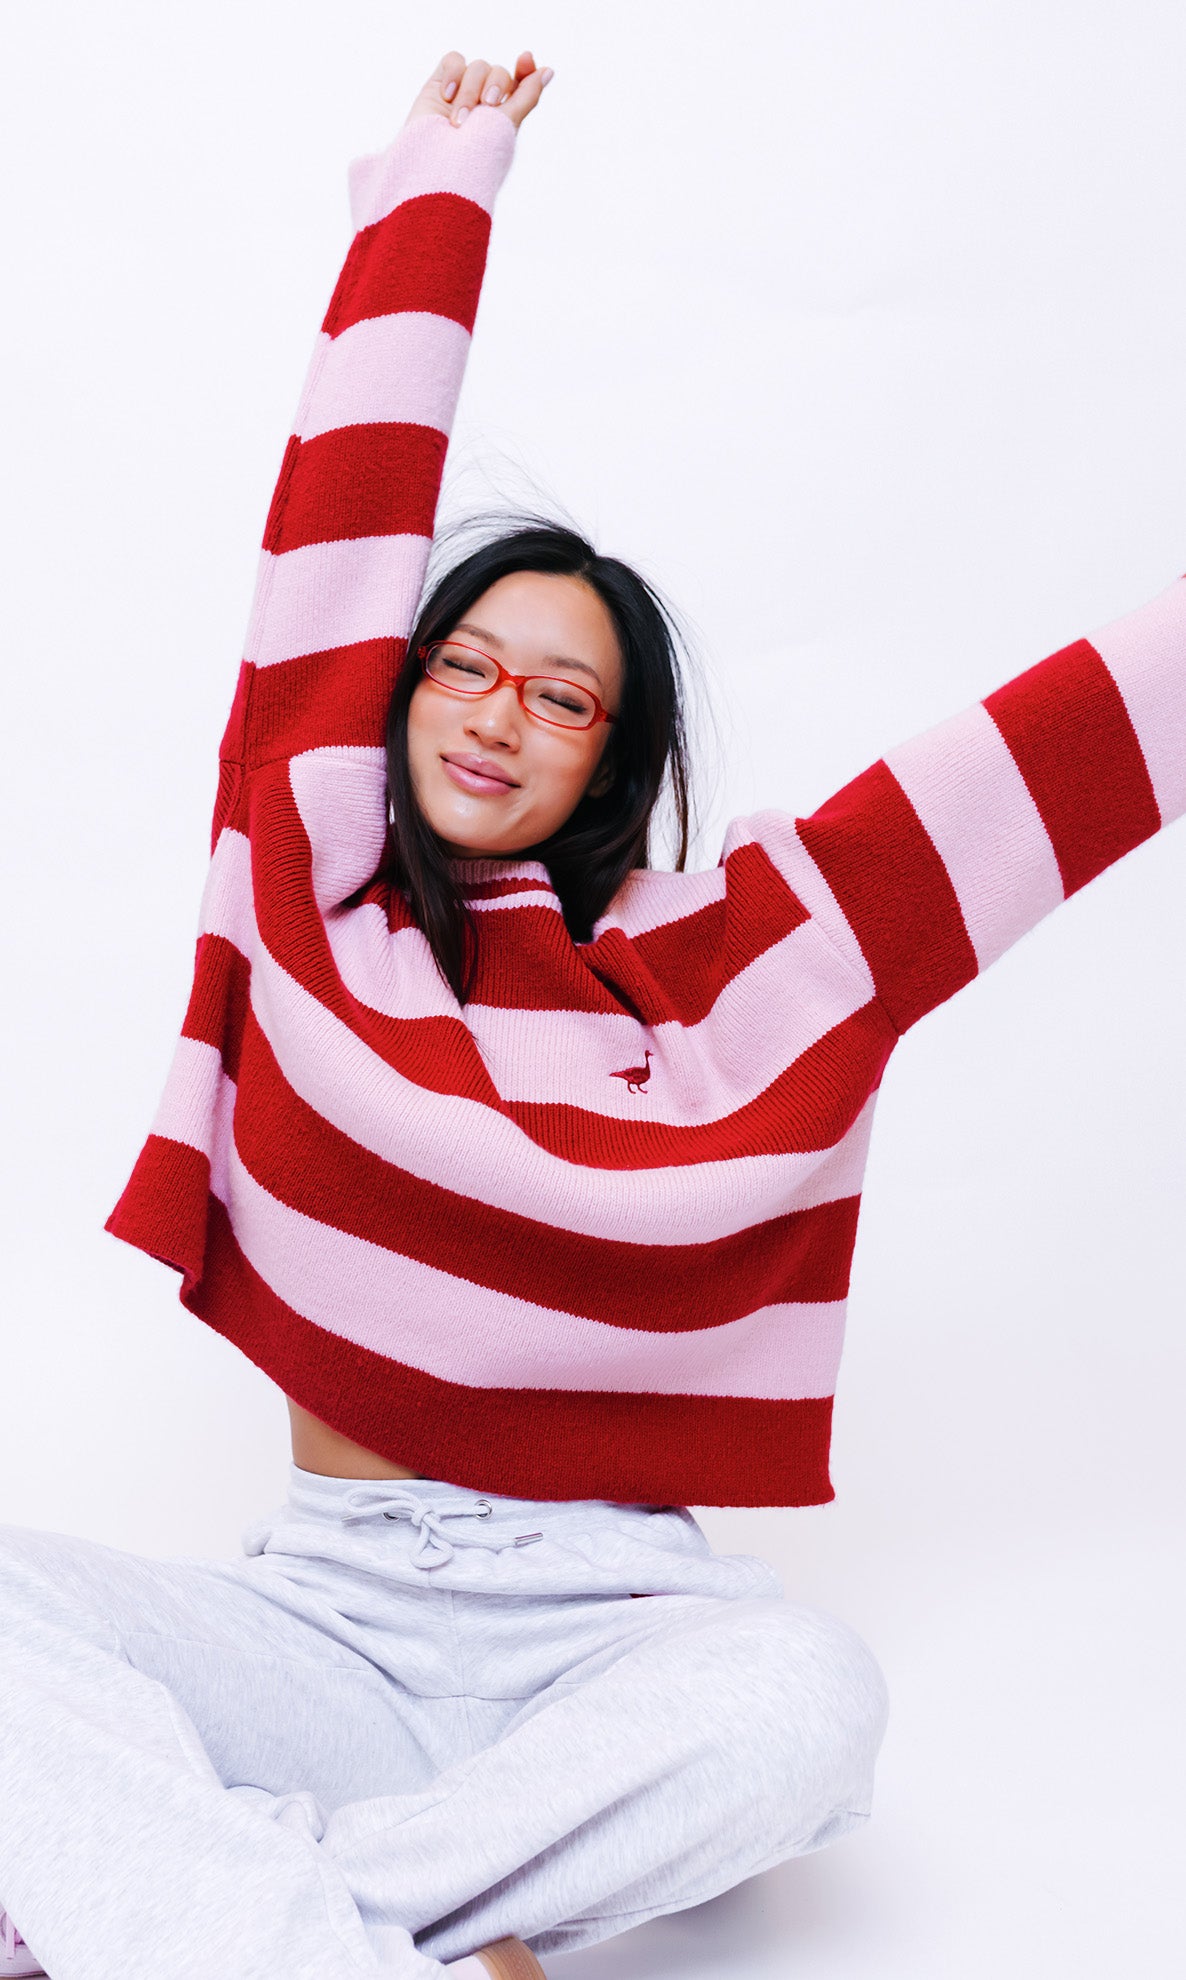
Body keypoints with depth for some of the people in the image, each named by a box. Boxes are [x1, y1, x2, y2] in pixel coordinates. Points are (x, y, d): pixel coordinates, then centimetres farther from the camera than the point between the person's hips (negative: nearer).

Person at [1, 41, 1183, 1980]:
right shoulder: (317, 885, 6)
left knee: (813, 1695, -34)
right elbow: (344, 522, 10)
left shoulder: (708, 973, 4)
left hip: (606, 1619, 0)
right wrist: (435, 191, 18)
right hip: (325, 1607, 1)